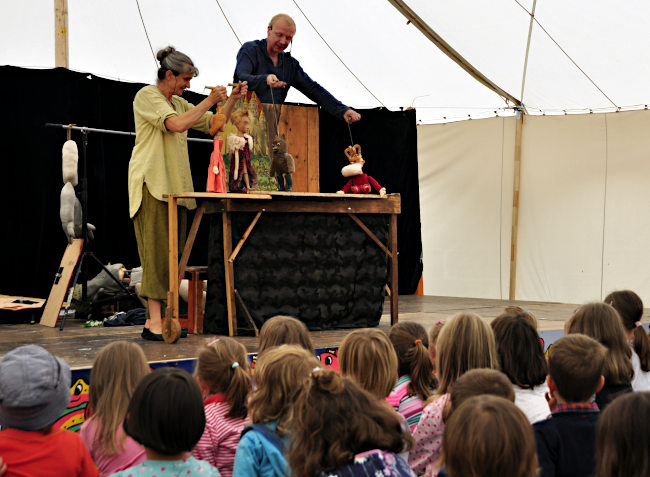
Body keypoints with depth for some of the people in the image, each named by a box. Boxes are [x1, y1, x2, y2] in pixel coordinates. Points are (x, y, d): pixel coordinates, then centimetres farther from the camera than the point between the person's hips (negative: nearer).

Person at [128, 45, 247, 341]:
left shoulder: (178, 103, 21)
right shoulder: (147, 96, -5)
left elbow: (212, 124, 25)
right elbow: (177, 124, -20)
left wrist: (232, 100, 12)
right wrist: (210, 101, -14)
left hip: (175, 186, 9)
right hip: (152, 183, -8)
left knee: (171, 252, 4)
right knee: (157, 251, -13)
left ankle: (157, 318, 6)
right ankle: (154, 322, -14)